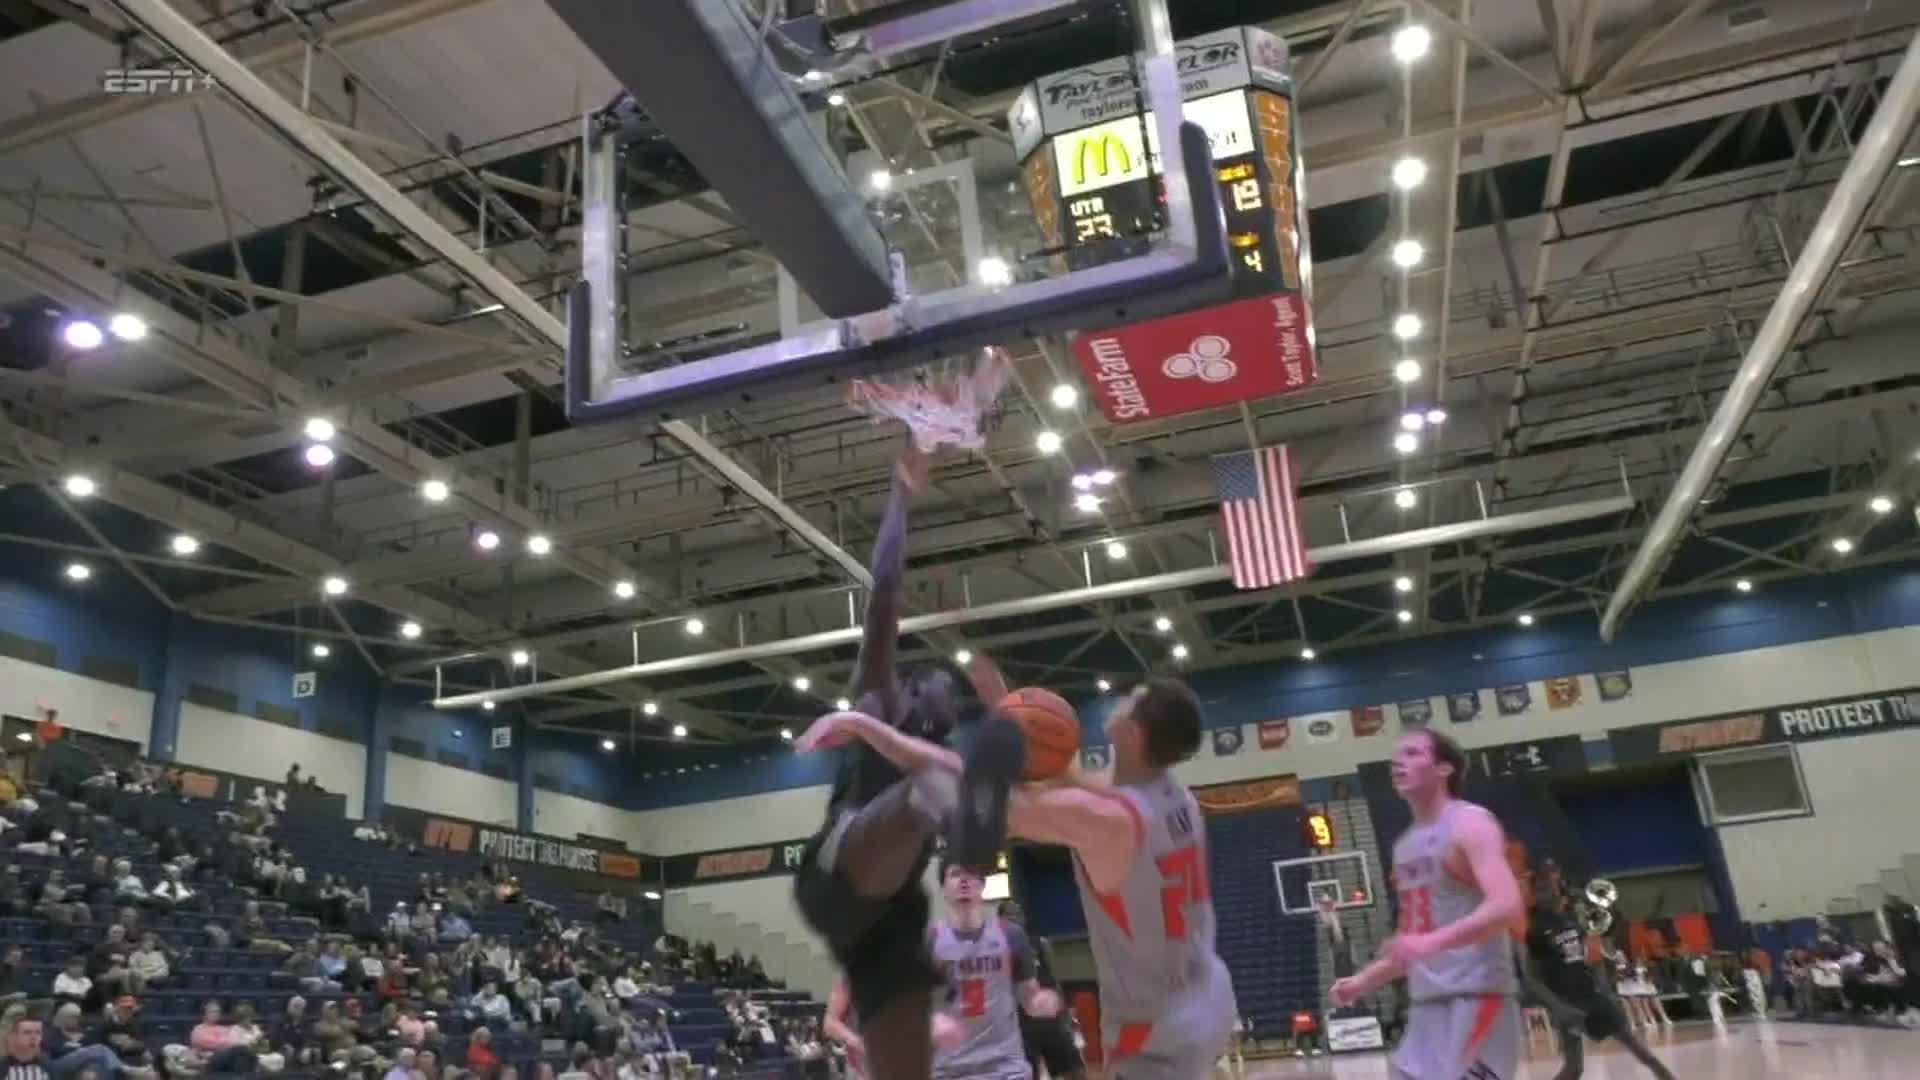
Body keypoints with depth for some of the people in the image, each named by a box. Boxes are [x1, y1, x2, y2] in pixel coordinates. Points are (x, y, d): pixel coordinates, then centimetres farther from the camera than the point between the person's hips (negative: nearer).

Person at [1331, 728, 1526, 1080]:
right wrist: (1364, 980, 15)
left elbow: (1507, 907, -24)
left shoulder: (1469, 823, -9)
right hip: (1428, 1001, 9)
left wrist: (1433, 942, -35)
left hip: (1476, 995, -9)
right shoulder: (1405, 845, 17)